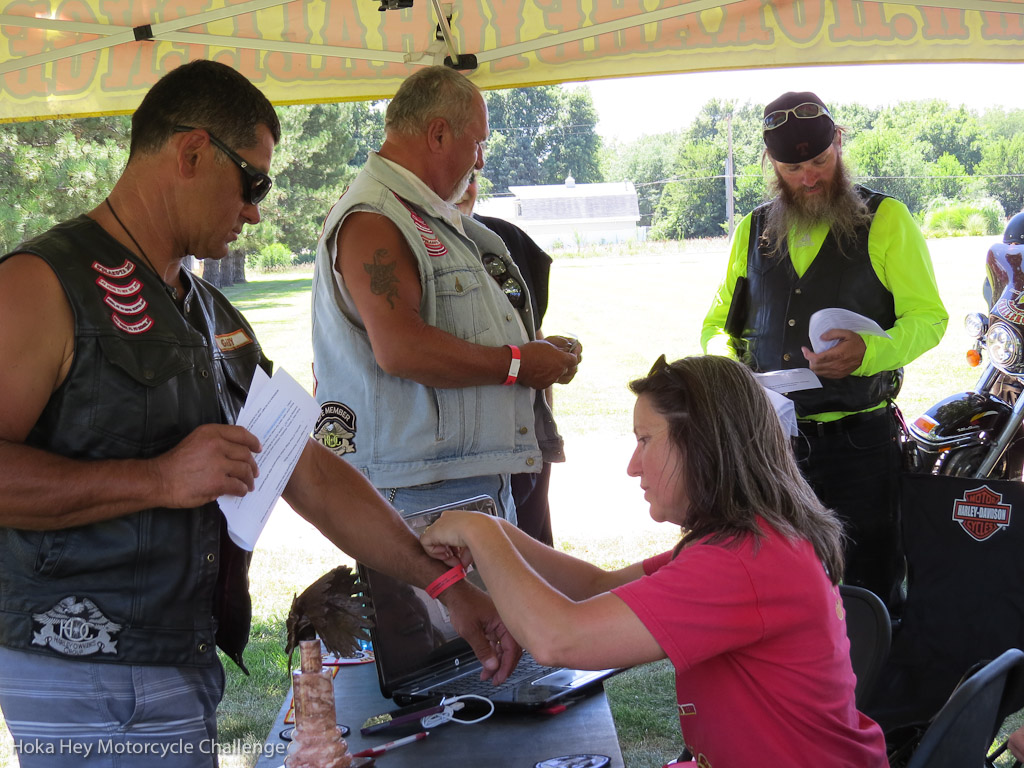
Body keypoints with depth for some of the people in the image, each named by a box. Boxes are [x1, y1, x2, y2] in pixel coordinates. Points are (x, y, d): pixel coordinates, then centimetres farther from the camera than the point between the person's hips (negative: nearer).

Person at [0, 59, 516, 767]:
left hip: (189, 672, 8)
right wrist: (158, 479, -21)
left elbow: (312, 477, 16)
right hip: (94, 687, -7)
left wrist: (446, 584, 11)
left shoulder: (215, 320, 17)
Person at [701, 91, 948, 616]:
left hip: (860, 440, -4)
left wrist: (870, 351, -25)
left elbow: (927, 316, -4)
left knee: (869, 596, -1)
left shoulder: (886, 219, 0)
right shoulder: (753, 231, 13)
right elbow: (718, 321, 19)